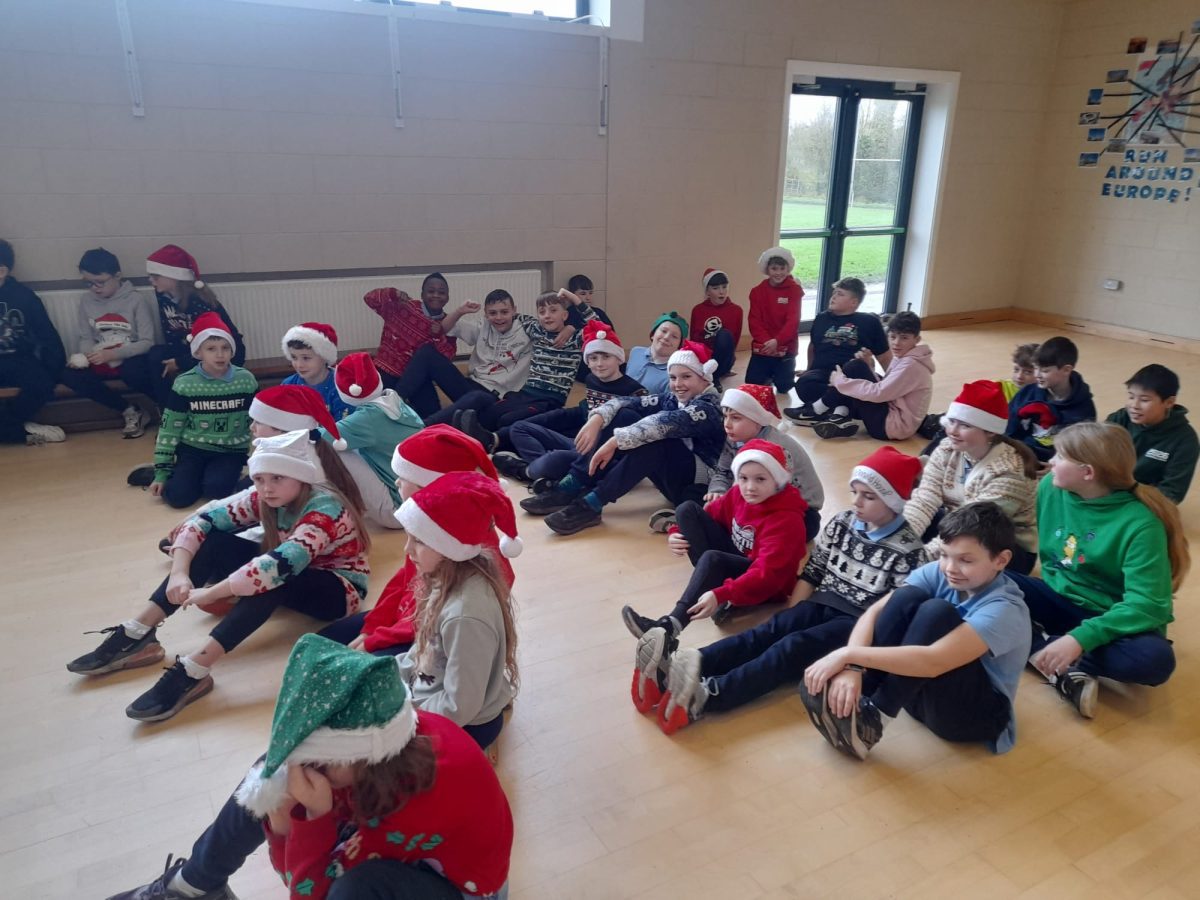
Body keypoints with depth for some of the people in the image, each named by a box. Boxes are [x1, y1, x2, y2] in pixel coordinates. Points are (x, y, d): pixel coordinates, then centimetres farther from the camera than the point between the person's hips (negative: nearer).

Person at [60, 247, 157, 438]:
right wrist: (85, 355, -13)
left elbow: (147, 342, -12)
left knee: (133, 372, -39)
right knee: (68, 374, -24)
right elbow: (86, 338, 10)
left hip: (130, 359, -5)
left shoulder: (136, 300, -7)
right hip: (100, 362, 5)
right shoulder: (86, 301, 6)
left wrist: (113, 354, -24)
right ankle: (130, 410, -16)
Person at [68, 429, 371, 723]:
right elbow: (201, 522, -13)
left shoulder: (325, 510, -31)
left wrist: (210, 593, -43)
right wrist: (179, 573, -29)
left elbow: (282, 564, -45)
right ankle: (137, 634, -17)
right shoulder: (263, 498, -10)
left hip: (338, 589, -6)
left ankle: (193, 671, -40)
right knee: (213, 543, -14)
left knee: (272, 578, -39)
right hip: (289, 579, 7)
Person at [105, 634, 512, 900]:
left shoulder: (421, 801, -40)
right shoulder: (374, 743, -24)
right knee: (271, 781, -7)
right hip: (395, 845, 6)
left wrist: (314, 815, -42)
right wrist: (282, 814, -32)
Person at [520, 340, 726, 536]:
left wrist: (614, 442, -40)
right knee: (623, 416, -10)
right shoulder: (672, 399, 9)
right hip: (671, 475, 7)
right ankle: (571, 487, -17)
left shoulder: (708, 407, -14)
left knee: (652, 439, -34)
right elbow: (627, 401, -5)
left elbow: (665, 423, -32)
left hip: (696, 484, -7)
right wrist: (597, 419, -25)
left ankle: (592, 504, -34)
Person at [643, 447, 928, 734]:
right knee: (767, 632, -23)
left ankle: (708, 695, -54)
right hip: (821, 604, 5)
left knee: (794, 647, -31)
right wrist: (790, 617, 4)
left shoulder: (909, 550, -9)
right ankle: (674, 669, -47)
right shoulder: (842, 522, 8)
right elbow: (812, 572, 11)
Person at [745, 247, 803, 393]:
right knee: (752, 383, -5)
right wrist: (766, 341, -19)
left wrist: (777, 341, -26)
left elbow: (793, 321, -13)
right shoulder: (757, 290, 2)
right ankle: (768, 375, 26)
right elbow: (754, 321, -3)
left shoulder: (795, 290, -5)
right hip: (762, 346, 2)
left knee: (783, 387, -4)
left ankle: (777, 373, 29)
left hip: (786, 346, -2)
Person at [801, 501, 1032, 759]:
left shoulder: (1004, 610, -25)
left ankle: (872, 717, -24)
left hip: (979, 712, -5)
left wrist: (848, 654, -38)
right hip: (925, 694, 6)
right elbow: (873, 613, -18)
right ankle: (851, 701, -22)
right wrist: (851, 668, -35)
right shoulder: (938, 573, -8)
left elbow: (932, 662, -38)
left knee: (937, 612, -30)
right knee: (906, 598, -21)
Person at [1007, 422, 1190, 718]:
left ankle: (1041, 647, -21)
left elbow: (1147, 605, -27)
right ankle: (1065, 671, -27)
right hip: (1058, 600, 5)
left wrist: (1081, 638, -38)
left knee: (1154, 659, -36)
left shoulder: (1140, 524, -23)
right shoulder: (1052, 488, -8)